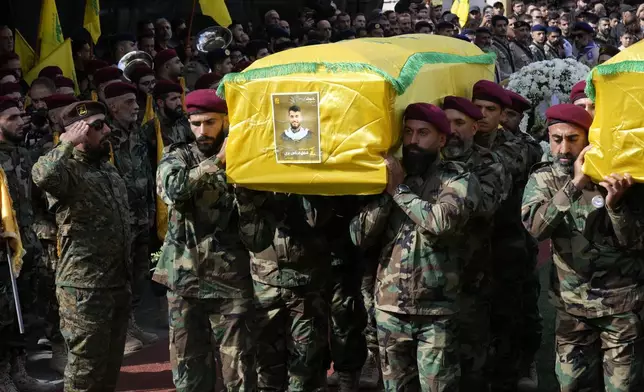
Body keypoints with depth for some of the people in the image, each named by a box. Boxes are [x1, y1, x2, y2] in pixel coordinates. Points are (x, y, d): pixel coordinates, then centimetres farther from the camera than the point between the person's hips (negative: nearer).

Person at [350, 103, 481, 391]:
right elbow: (359, 237, -1)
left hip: (436, 313, -4)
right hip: (389, 309, 4)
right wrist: (385, 191, -11)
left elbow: (442, 222, -25)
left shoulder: (459, 180, -4)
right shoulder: (385, 178, 9)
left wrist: (399, 190, -13)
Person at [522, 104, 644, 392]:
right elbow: (534, 226, -20)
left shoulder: (616, 175, -6)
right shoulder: (543, 178, -1)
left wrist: (615, 204, -26)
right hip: (571, 305, 2)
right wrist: (574, 185, -30)